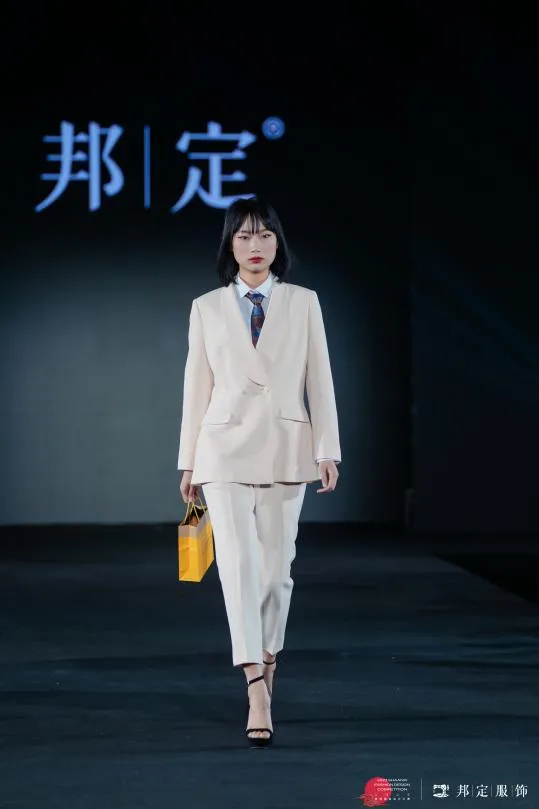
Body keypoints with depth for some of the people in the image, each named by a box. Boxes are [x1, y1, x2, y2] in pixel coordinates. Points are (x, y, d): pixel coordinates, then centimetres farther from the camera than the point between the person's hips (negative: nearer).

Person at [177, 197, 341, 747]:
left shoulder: (303, 303, 5)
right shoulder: (207, 309, 5)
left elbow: (319, 380, 4)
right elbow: (197, 386, 6)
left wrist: (328, 450, -2)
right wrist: (188, 460, 6)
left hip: (285, 448, 1)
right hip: (226, 449, -1)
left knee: (276, 566, 6)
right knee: (238, 563, -13)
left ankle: (267, 658, 30)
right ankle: (257, 691, -17)